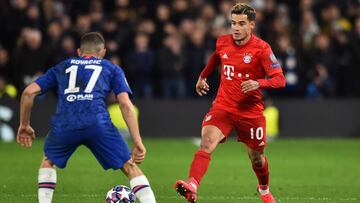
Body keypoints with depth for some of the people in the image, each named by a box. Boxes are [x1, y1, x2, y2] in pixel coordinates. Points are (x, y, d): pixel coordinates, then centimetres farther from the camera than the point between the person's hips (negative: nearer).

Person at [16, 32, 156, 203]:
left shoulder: (61, 67, 31)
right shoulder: (112, 69, 25)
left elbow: (29, 92, 21)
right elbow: (125, 104, 11)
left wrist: (24, 125, 34)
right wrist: (138, 142, 8)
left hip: (63, 124, 2)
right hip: (97, 123, -2)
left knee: (48, 161, 31)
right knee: (130, 167, 8)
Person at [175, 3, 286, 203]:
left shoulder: (261, 49, -12)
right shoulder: (223, 42, 1)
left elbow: (280, 79, -15)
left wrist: (258, 83, -33)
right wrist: (203, 76, 36)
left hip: (251, 110, -2)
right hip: (222, 107, 2)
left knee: (256, 157, 12)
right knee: (207, 143, -24)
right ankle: (192, 187, -41)